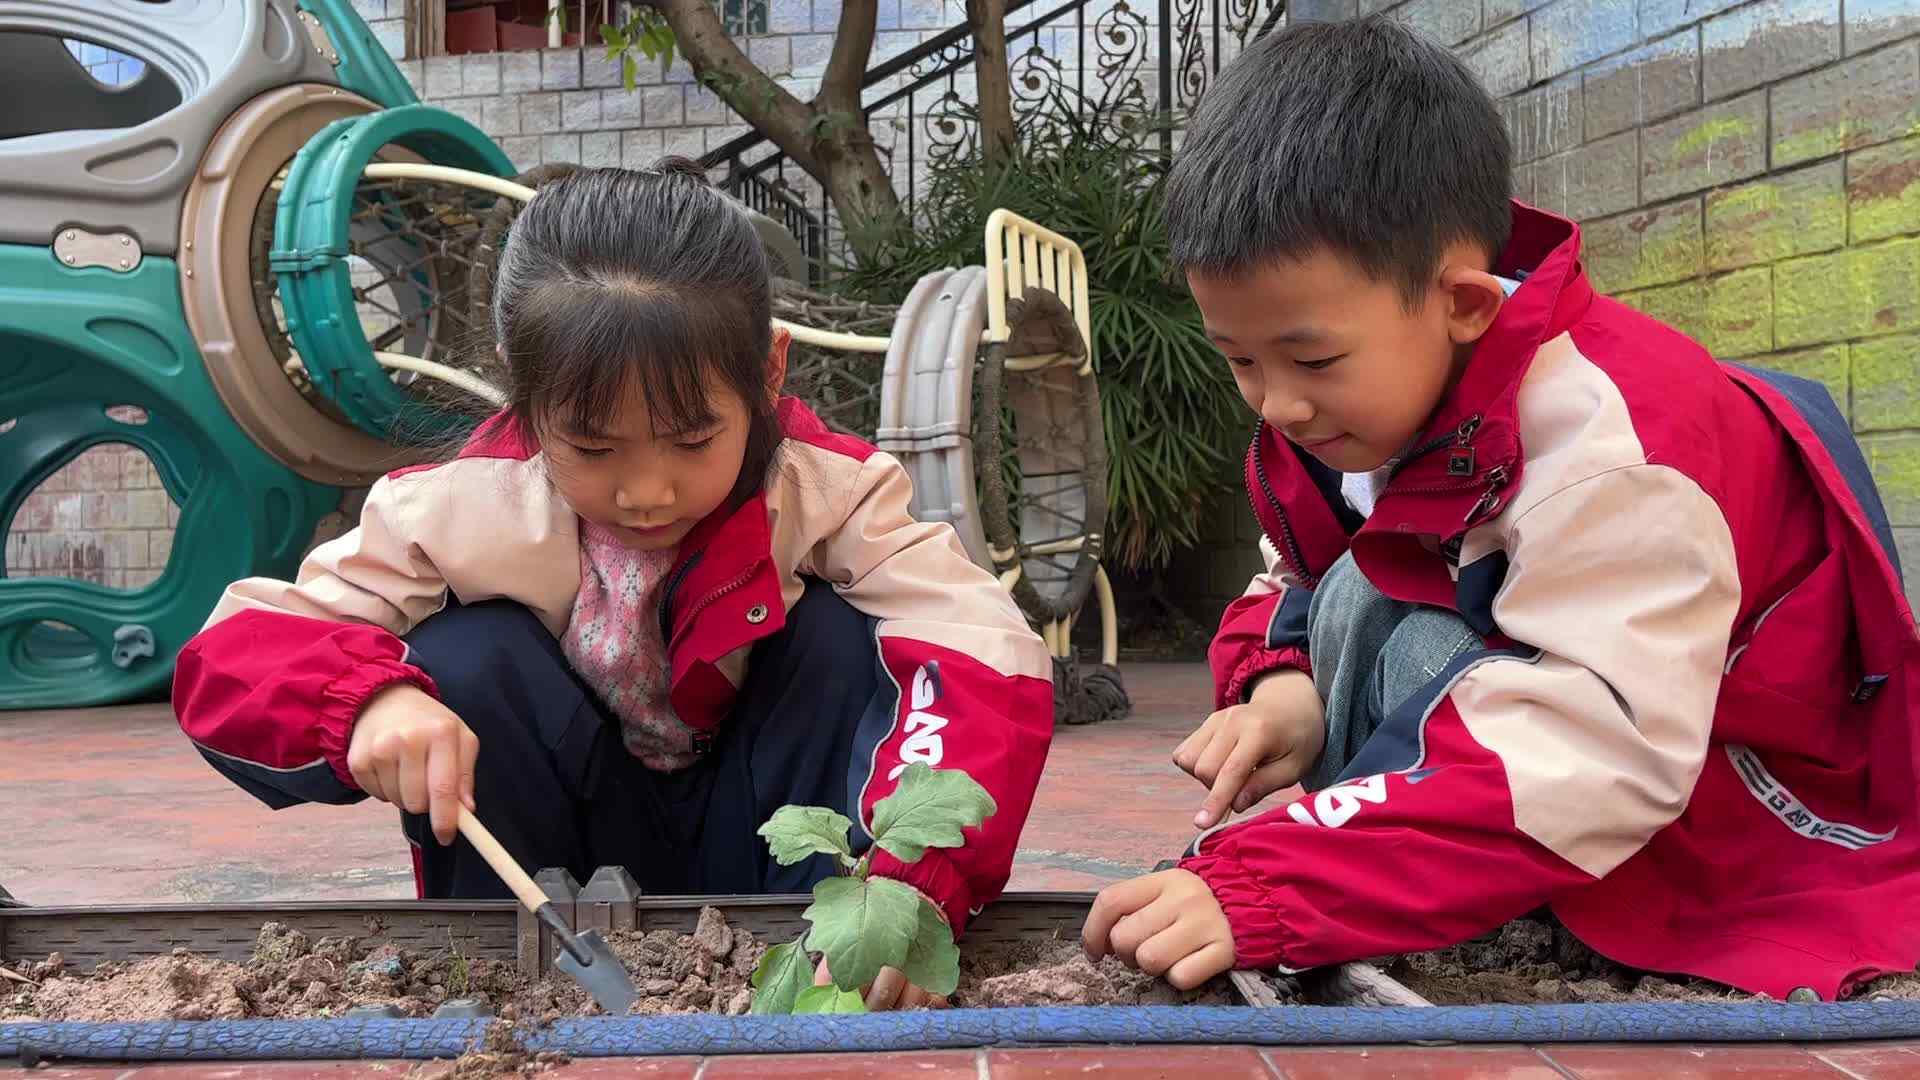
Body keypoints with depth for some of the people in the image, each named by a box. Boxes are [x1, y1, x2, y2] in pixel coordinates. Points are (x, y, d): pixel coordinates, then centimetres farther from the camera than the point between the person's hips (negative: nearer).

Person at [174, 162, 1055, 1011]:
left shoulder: (826, 489, -20)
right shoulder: (465, 508, -18)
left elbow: (988, 661, -33)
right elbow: (227, 658, -16)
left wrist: (911, 880, -51)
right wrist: (368, 698, -40)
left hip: (771, 858, 0)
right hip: (552, 867, 1)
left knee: (842, 636, -24)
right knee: (463, 657, -24)